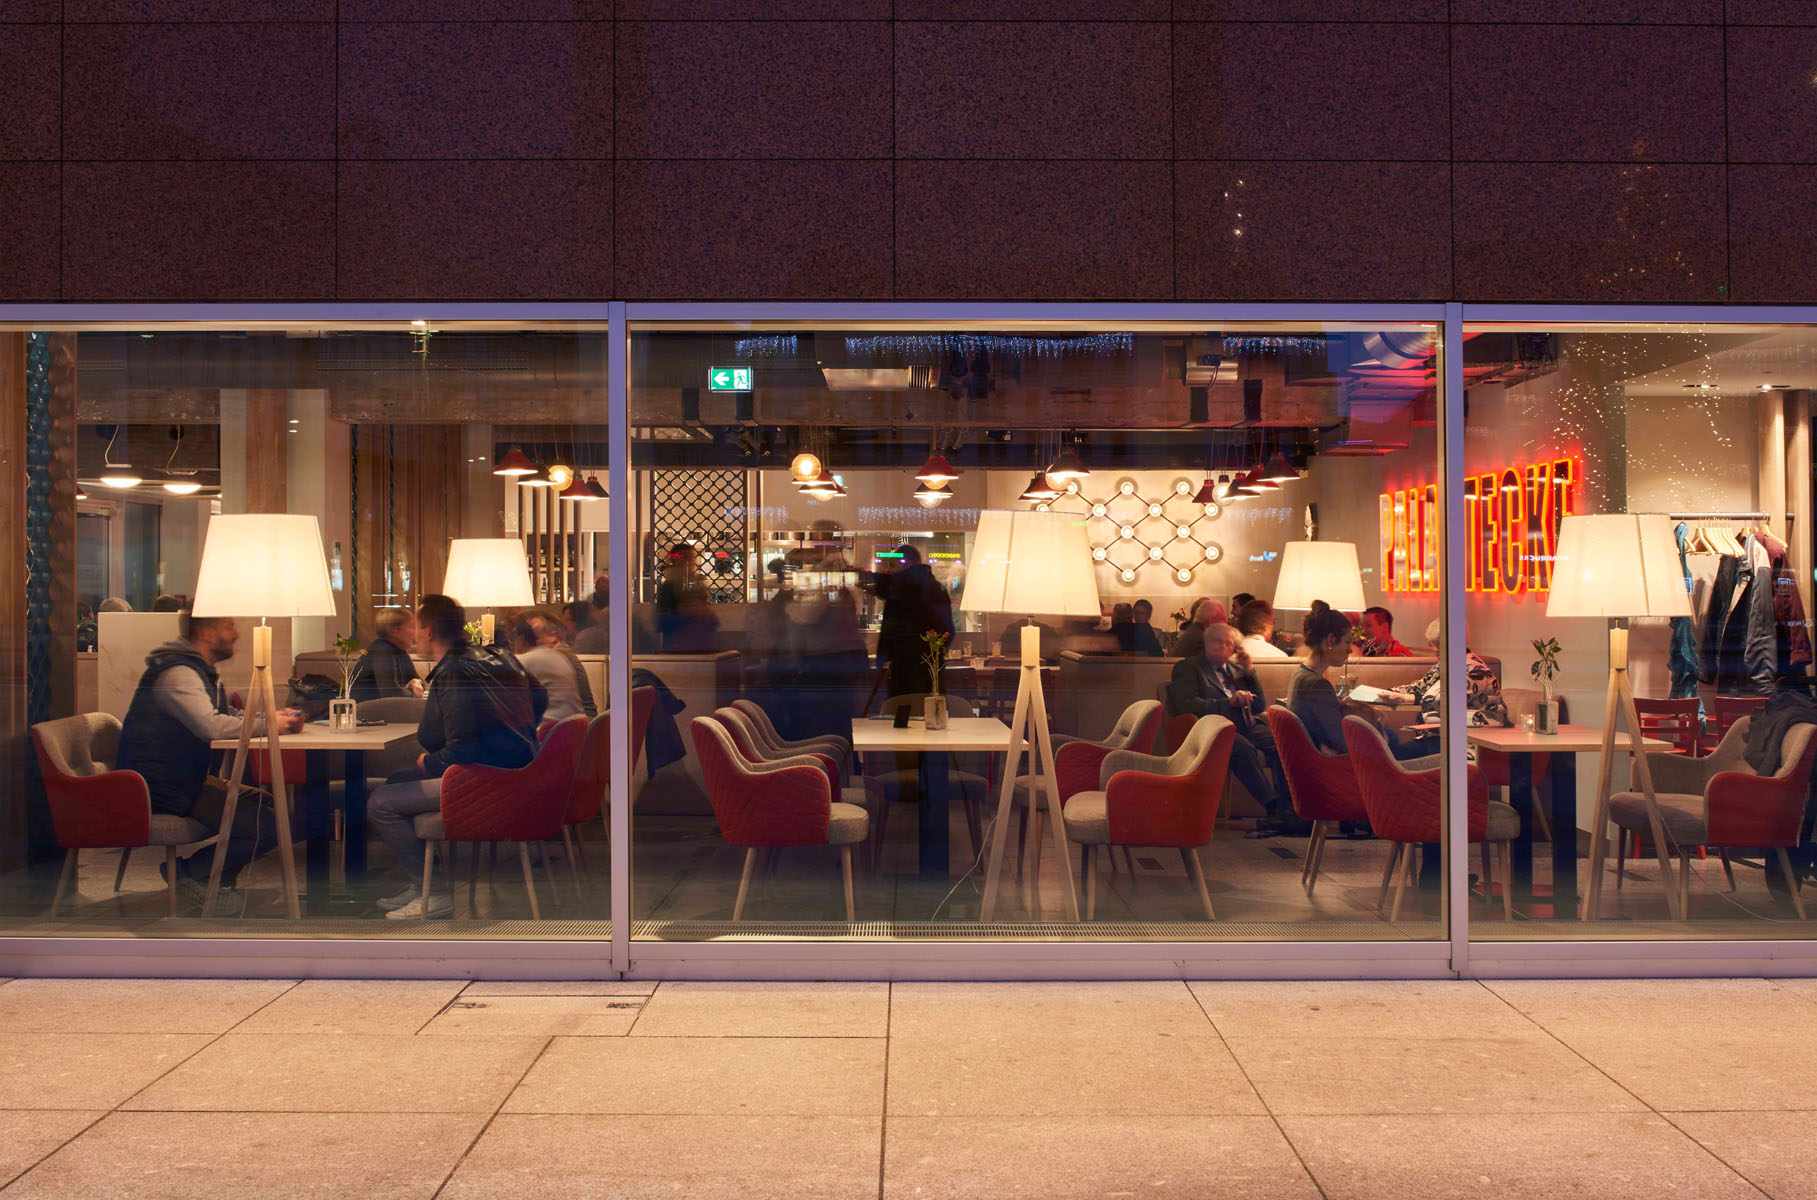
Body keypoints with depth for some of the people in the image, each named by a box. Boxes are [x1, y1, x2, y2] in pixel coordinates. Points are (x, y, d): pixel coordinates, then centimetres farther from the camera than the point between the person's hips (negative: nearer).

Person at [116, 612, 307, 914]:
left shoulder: (201, 671, 17)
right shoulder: (177, 673, -18)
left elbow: (228, 717, 24)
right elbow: (212, 726, -32)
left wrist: (273, 718, 4)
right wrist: (267, 724, -18)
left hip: (186, 780, 11)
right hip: (164, 790, -11)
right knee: (267, 827, -19)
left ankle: (219, 878, 12)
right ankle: (190, 871, -1)